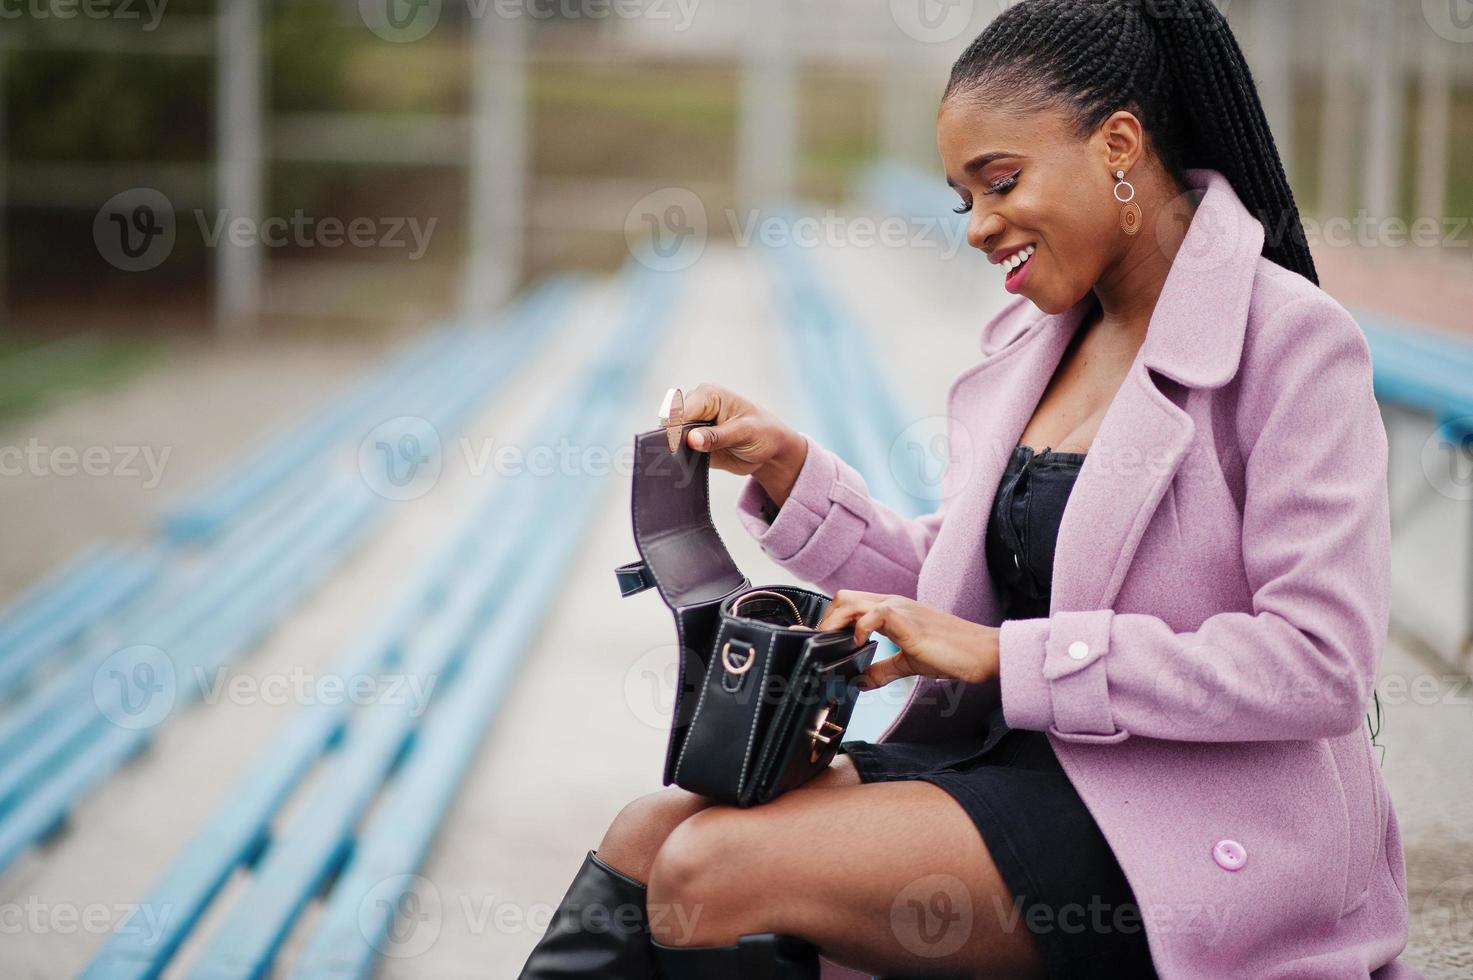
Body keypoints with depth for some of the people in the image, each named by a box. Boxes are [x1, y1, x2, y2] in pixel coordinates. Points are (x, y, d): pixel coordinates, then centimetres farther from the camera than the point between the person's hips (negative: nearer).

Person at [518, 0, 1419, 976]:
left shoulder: (1292, 343, -10)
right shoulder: (1034, 343, 14)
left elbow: (1320, 663, -19)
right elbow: (944, 589, 18)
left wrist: (1008, 658, -20)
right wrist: (785, 465, 3)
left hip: (1189, 832, -7)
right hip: (1009, 759, 7)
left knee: (713, 868, -22)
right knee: (647, 834, -12)